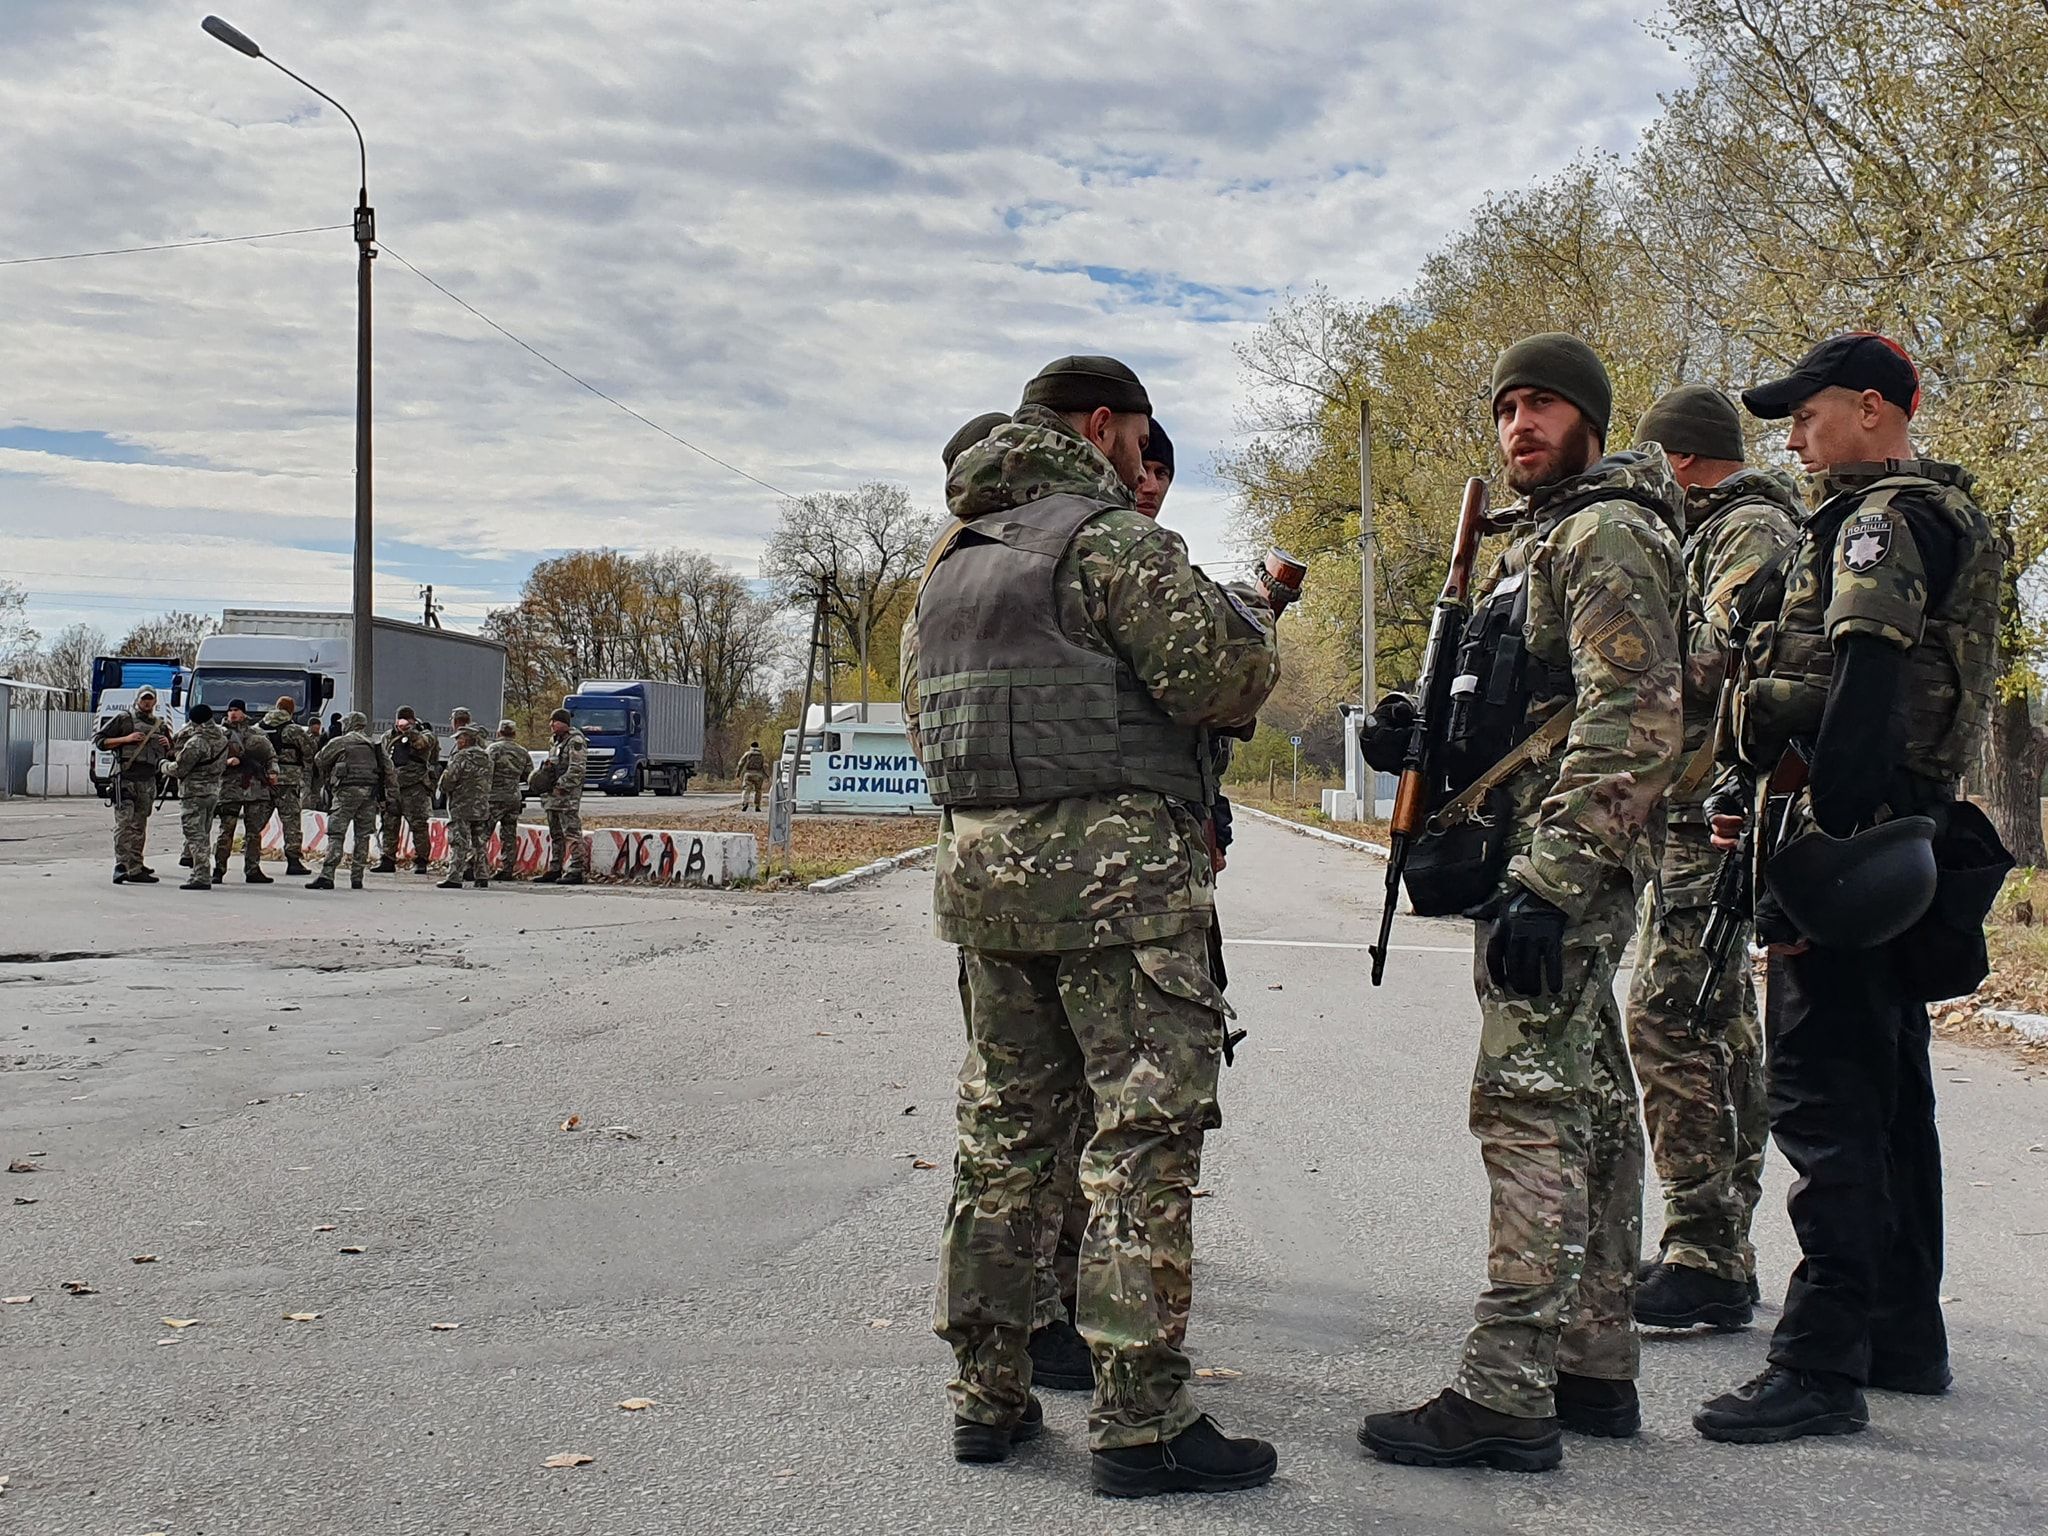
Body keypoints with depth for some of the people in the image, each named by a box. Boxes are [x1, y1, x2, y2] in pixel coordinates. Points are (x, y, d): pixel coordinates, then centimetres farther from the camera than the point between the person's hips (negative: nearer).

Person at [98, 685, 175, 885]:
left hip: (148, 780, 5)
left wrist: (167, 745, 5)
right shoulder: (123, 719, 4)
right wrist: (126, 739, -10)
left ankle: (136, 866, 14)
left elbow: (170, 756, 28)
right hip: (126, 777, -5)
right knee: (125, 823, -13)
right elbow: (100, 740, 2)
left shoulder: (161, 725, 19)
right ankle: (122, 867, -19)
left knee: (140, 825, 9)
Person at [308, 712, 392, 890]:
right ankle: (357, 877, 7)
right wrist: (387, 792, 20)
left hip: (347, 790, -4)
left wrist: (327, 779, 30)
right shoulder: (376, 744, 17)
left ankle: (327, 875, -17)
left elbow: (320, 761, 14)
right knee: (363, 836, 8)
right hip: (371, 793, 4)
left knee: (336, 834, -6)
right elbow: (389, 770, 14)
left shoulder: (338, 742, 5)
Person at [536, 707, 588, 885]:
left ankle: (575, 871, -10)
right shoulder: (557, 742, 20)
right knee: (555, 835, 14)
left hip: (568, 795, -10)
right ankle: (554, 870, 20)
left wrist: (561, 786, -19)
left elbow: (576, 770, -18)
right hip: (554, 796, 10)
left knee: (572, 834, -9)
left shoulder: (575, 741, -10)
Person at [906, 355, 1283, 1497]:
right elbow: (1226, 677, -13)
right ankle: (1142, 1422, -1)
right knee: (1145, 1142, -4)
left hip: (982, 873, 8)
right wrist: (1251, 620, 8)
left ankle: (988, 1394, 19)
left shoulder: (952, 557, 18)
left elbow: (925, 717, 23)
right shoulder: (1114, 538, -8)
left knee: (1005, 1133, 13)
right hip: (1115, 874, -8)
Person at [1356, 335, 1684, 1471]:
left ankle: (1505, 1396, -9)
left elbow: (1632, 723, -21)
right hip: (1545, 872, 10)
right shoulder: (1537, 541, 23)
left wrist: (1546, 880, -26)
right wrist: (1416, 739, 8)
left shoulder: (1606, 533, -9)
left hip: (1555, 867, -10)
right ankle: (1594, 1369, 20)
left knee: (1530, 1108, -11)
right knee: (1588, 1108, 12)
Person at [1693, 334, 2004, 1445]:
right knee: (1886, 1090, 15)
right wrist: (1765, 800, 17)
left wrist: (1814, 853, -25)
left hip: (1853, 839, -11)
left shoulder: (1887, 517, -11)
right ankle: (1905, 1334, 24)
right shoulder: (1937, 515, 22)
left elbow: (1863, 694, -22)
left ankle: (1821, 1364, -8)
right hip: (1904, 834, 11)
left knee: (1820, 1095, -10)